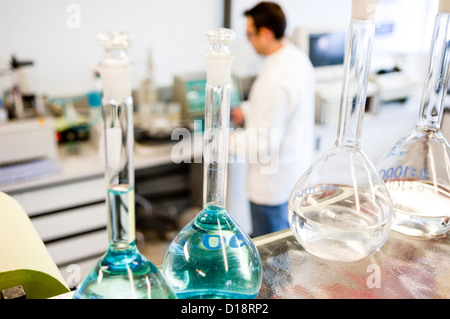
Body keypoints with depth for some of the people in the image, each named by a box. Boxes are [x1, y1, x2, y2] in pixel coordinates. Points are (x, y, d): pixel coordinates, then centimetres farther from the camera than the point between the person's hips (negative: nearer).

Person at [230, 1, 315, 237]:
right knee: (289, 242, 28)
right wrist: (245, 111, 9)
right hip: (298, 170, 10)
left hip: (274, 180, -9)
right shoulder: (298, 58, 0)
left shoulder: (274, 80, -31)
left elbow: (265, 144, -27)